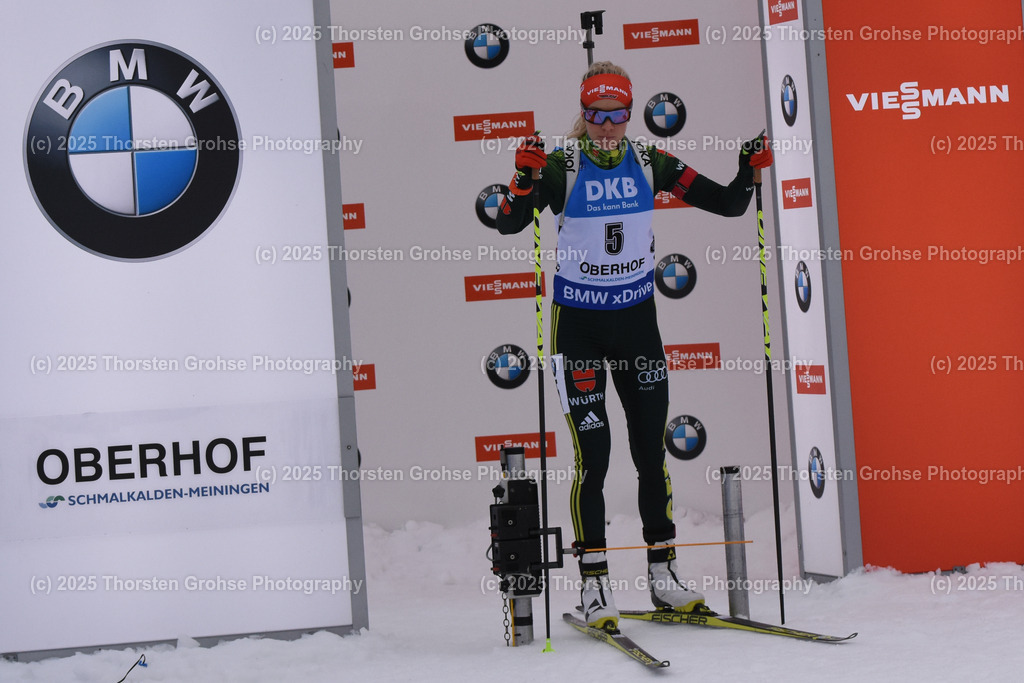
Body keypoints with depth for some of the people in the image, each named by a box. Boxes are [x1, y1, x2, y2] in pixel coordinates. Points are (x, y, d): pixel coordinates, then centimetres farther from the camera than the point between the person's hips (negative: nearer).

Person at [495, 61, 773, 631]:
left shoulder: (650, 164, 0)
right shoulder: (561, 167, -9)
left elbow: (728, 204, 2)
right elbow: (508, 224, -21)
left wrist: (749, 172, -16)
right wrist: (525, 178, -37)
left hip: (637, 317, 3)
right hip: (578, 322, -3)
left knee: (652, 450, 7)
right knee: (593, 455, -7)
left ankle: (663, 573, 18)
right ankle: (595, 583, 2)